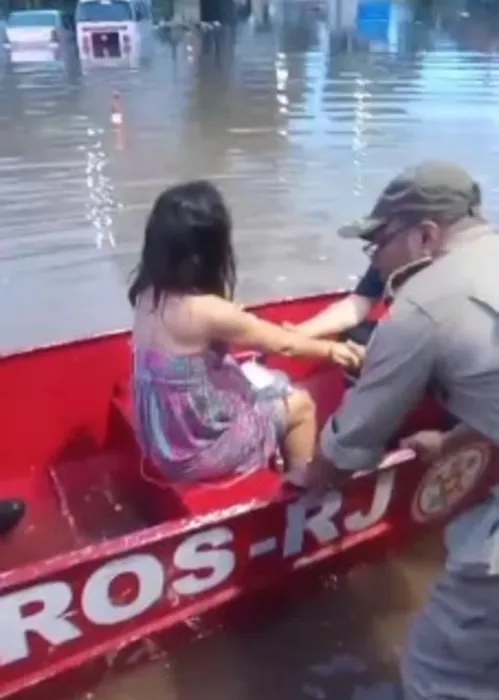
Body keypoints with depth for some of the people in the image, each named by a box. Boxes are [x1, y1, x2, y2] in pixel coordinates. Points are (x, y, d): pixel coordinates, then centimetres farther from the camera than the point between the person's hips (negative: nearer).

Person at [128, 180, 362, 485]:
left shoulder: (151, 293, -6)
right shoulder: (206, 311, -28)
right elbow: (282, 344, -12)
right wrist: (330, 348, 4)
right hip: (197, 449, -7)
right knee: (300, 405, 9)